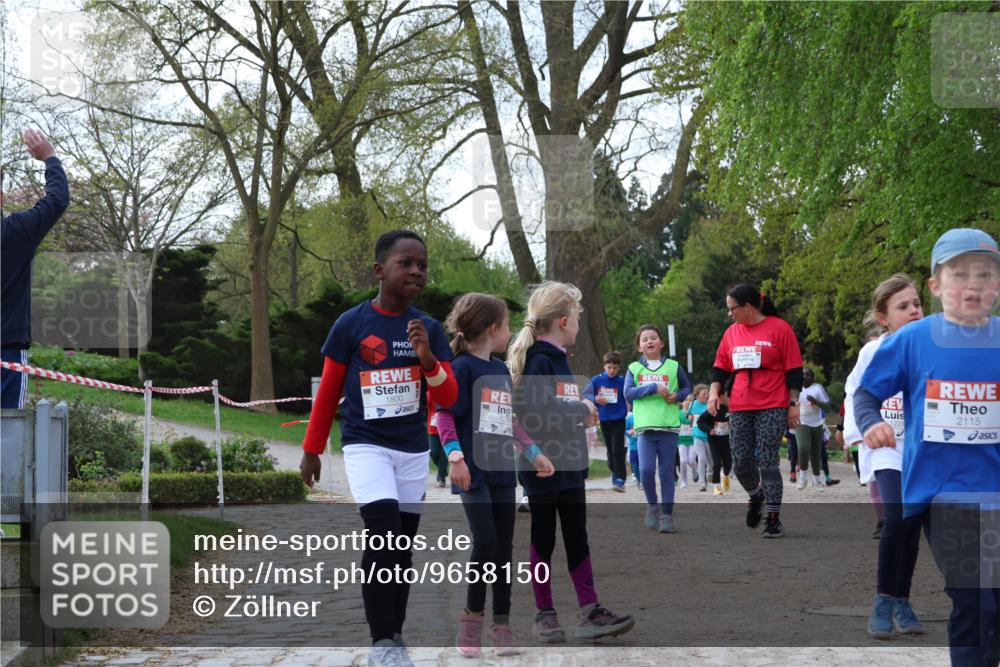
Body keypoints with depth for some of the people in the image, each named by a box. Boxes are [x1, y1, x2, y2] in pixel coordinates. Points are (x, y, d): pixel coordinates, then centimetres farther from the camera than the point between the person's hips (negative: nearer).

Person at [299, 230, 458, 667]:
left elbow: (447, 399, 1)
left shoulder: (429, 329, 3)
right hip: (365, 446, -4)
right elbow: (328, 391, 3)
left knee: (403, 546, 6)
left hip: (414, 450, 4)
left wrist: (427, 358, -17)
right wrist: (311, 449, 7)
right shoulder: (351, 324, -5)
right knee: (384, 535, -19)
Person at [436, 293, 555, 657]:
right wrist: (455, 456, -24)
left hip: (502, 470, 7)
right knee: (485, 542, -14)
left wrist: (534, 453, 17)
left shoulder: (501, 370, 15)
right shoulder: (462, 367, -9)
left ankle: (501, 623, 14)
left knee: (504, 547, 7)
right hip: (474, 471, -7)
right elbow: (445, 415, -13)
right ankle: (472, 616, 3)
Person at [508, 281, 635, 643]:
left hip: (570, 465, 9)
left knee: (577, 539, 9)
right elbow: (535, 409, -28)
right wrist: (582, 411, -18)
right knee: (544, 539, 3)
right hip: (542, 465, -9)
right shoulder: (538, 361, -15)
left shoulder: (560, 359, 14)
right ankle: (545, 614, 12)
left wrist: (583, 409, 0)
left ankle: (589, 612, 12)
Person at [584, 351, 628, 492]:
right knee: (610, 449, 16)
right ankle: (615, 472, 33)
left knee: (618, 449, -11)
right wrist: (595, 399, -17)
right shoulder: (596, 380, -2)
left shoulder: (622, 381, -7)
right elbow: (586, 394, 1)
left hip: (618, 419, -3)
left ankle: (620, 479, -11)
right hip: (604, 419, 3)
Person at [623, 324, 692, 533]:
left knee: (667, 472, 2)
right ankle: (652, 505, 14)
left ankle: (667, 514, 7)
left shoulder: (673, 366, 7)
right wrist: (653, 388, -12)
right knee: (646, 469, -10)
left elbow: (686, 387, 17)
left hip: (669, 426, 0)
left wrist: (678, 395, -4)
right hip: (645, 427, 0)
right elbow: (628, 392, -3)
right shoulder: (634, 368, 7)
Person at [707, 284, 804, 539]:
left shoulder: (779, 329, -4)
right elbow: (721, 366, 19)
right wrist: (713, 392, 4)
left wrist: (793, 404, -6)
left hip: (772, 407, -5)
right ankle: (756, 495, 32)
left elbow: (794, 370, -3)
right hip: (739, 408, 5)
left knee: (767, 462, -8)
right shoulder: (732, 332, 11)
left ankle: (774, 518, 0)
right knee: (741, 462, 2)